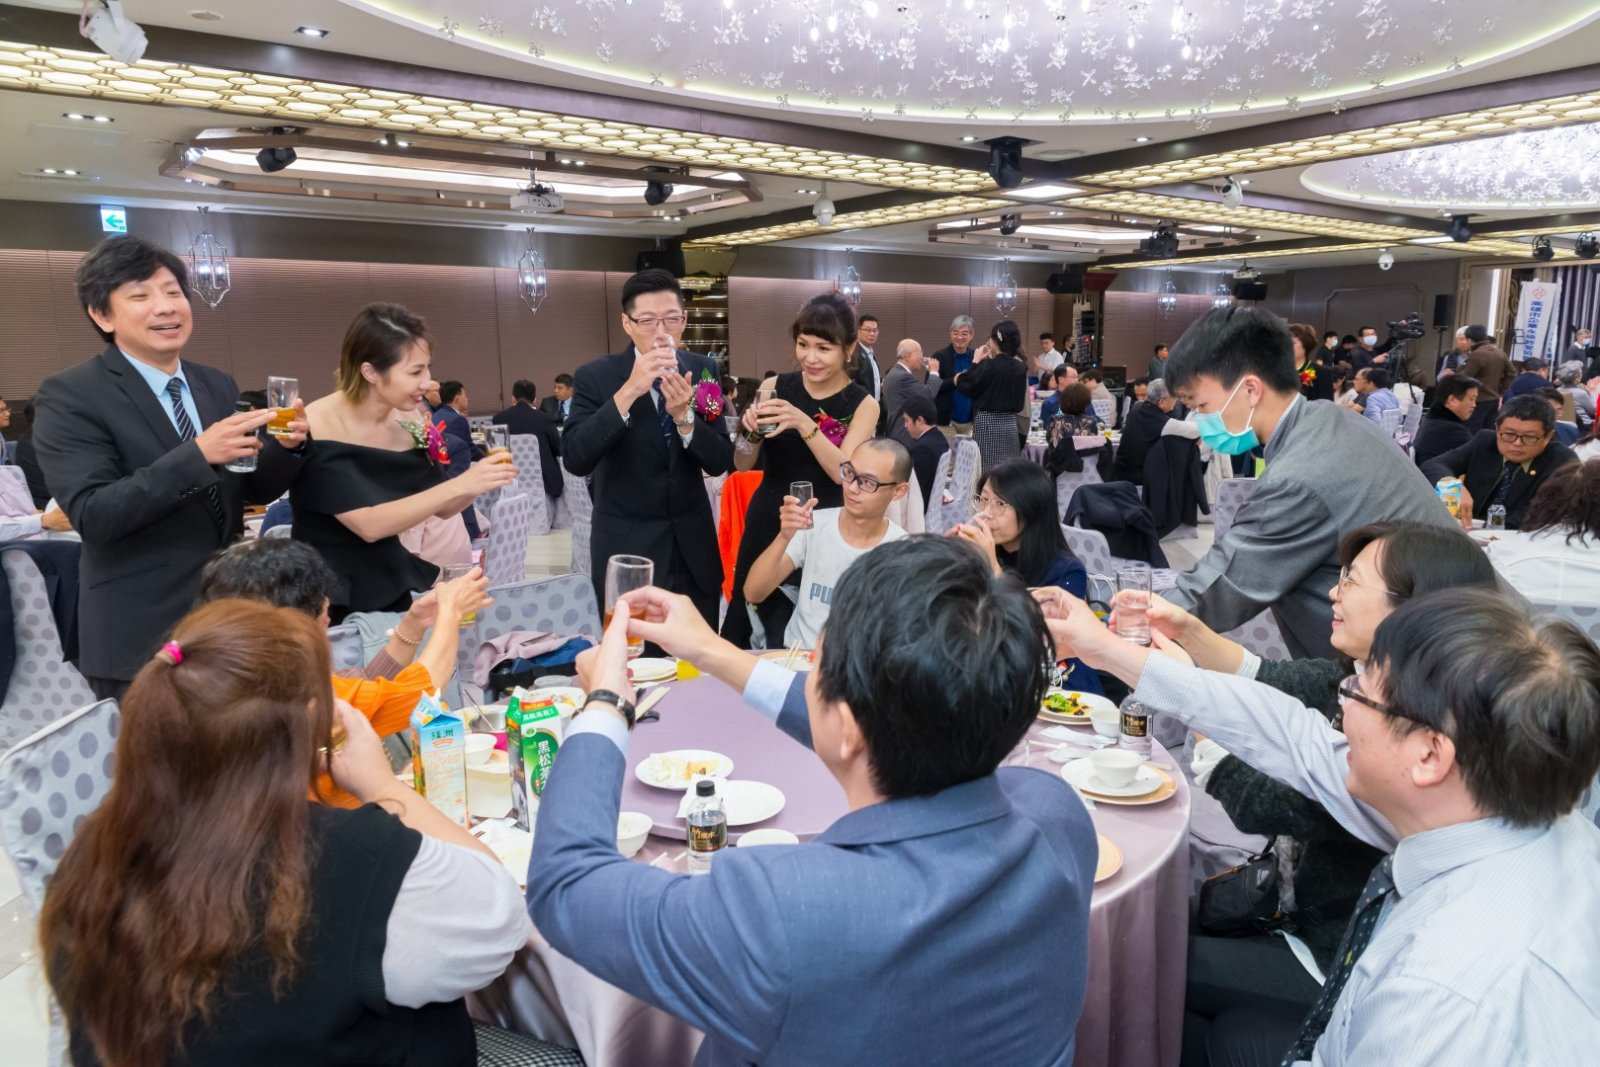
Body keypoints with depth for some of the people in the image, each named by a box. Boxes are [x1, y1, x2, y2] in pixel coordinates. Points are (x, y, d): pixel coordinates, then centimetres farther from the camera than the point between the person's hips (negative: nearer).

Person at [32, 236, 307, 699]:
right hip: (140, 635, -5)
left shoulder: (217, 385, 7)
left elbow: (254, 491, 10)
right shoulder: (70, 396, -11)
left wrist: (285, 447, -11)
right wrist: (197, 454, -30)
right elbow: (90, 515, -21)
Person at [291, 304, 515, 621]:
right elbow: (369, 524, -27)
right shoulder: (318, 430, -20)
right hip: (327, 603, -5)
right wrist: (459, 484, -31)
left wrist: (480, 482, -15)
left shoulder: (410, 423, -4)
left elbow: (441, 508, 5)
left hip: (392, 593, 5)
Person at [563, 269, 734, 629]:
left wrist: (684, 415, -22)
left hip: (692, 547, 3)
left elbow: (720, 463, -5)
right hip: (626, 550, -3)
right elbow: (575, 460, -22)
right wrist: (628, 391, -30)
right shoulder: (595, 376, -9)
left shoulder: (702, 370, 0)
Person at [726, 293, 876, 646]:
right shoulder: (776, 387, 0)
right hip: (766, 522, 2)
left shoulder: (862, 404, -4)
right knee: (740, 620, 8)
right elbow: (743, 465, 1)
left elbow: (843, 472, -18)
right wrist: (753, 430, -19)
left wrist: (804, 424, -31)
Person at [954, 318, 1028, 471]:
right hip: (1010, 422, 6)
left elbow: (966, 386, -9)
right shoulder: (1020, 366, 4)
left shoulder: (989, 365, -14)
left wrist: (976, 362, 1)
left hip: (988, 423, -6)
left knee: (988, 468, -1)